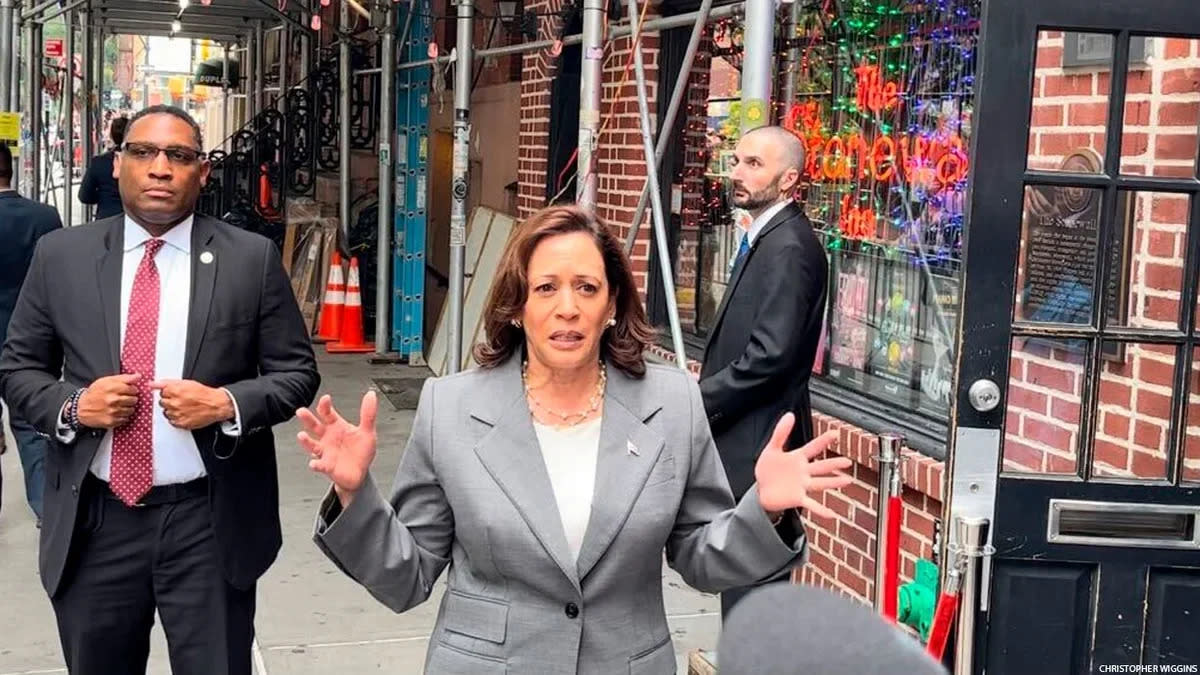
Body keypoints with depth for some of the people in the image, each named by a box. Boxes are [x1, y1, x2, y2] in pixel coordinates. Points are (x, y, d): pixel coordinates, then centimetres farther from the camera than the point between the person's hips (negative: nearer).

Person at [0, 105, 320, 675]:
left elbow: (297, 373, 1)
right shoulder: (60, 256, 4)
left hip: (210, 522, -1)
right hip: (93, 521, 2)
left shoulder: (252, 259, -1)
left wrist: (228, 405, -16)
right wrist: (72, 405, -10)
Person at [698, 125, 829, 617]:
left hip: (757, 444, -10)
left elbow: (770, 355, -23)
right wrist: (705, 392, 8)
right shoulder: (765, 238, 15)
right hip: (741, 439, 10)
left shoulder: (788, 247, -17)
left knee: (748, 587, -3)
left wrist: (699, 402, -15)